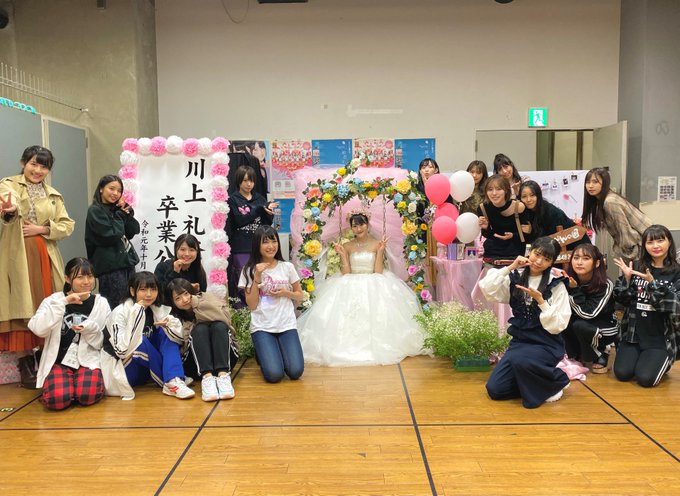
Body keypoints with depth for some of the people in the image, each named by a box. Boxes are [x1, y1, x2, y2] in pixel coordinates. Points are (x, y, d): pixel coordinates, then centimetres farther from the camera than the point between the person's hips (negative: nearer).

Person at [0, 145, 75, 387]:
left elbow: (68, 225, 7)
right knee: (22, 309, -6)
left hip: (46, 256, 4)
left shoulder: (53, 195, 16)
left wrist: (42, 229, -9)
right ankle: (26, 367, 1)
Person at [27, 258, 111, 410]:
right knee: (57, 400, -28)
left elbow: (105, 342, 4)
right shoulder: (54, 299, -1)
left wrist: (90, 329, -17)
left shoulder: (101, 303, 2)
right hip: (59, 361, -1)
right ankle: (67, 385, 8)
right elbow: (38, 329, -19)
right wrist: (63, 302, -23)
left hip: (88, 360, 1)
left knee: (88, 396, -27)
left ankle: (76, 385, 8)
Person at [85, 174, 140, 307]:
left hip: (127, 261, 7)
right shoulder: (95, 211, -7)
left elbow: (134, 231, 8)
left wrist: (127, 211, -2)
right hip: (110, 266, -7)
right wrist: (120, 214, -5)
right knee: (114, 307, -6)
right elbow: (112, 236, -15)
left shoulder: (117, 210, 16)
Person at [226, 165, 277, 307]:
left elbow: (269, 222, 6)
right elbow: (240, 220, -12)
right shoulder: (233, 200, 2)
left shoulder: (260, 199, 14)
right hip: (241, 248, -3)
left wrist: (268, 211, -14)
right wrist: (260, 209, -16)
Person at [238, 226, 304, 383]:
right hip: (261, 327, -1)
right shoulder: (249, 270, 0)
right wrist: (257, 277, -13)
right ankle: (262, 353, 17)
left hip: (287, 325, 2)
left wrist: (286, 293, -9)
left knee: (295, 372, -14)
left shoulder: (287, 267, 3)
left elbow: (299, 295, 12)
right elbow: (252, 305, -5)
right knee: (274, 375, -18)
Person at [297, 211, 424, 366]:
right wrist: (343, 254, -12)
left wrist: (380, 251, -13)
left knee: (377, 312, -22)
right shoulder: (347, 246, 4)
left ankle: (377, 345, -5)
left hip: (374, 285, -1)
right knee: (346, 312, -18)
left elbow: (378, 271, -7)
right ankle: (348, 345, -1)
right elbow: (346, 273, -4)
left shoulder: (377, 244, 1)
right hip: (350, 286, 1)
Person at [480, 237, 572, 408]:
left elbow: (558, 325, -12)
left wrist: (540, 301, -23)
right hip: (520, 341, 4)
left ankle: (555, 381, -5)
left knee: (519, 359, -36)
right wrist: (509, 268, -16)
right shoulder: (516, 277, 1)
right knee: (494, 389, -9)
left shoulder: (556, 284, -7)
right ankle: (532, 380, 17)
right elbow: (486, 289, -15)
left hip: (546, 344, -3)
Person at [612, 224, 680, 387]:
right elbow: (622, 299, 2)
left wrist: (652, 283, -26)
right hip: (633, 333, 3)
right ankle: (641, 359, 23)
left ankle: (662, 362, 18)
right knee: (622, 373, -9)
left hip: (661, 337, -3)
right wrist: (626, 279, -14)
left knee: (645, 378, -15)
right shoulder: (637, 267, 2)